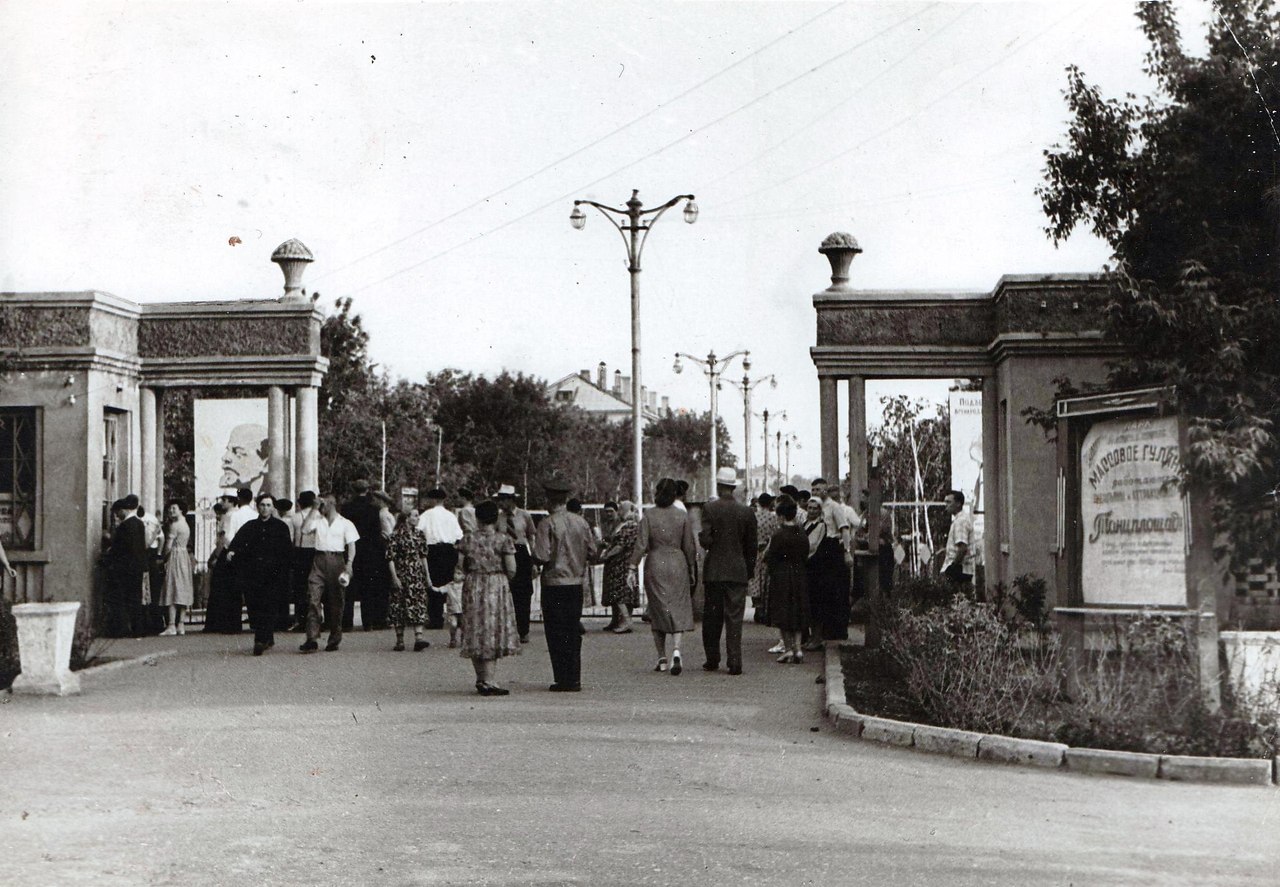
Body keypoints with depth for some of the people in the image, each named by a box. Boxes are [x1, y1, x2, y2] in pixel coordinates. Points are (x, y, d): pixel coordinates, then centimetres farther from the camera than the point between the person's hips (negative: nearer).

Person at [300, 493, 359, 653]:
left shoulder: (345, 524, 8)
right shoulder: (318, 521, 15)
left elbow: (351, 546, 3)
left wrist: (349, 565, -11)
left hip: (336, 560, -2)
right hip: (320, 560, 2)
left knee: (335, 602, 3)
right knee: (313, 599, -11)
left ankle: (334, 640, 13)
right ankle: (311, 640, -14)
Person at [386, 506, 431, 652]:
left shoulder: (418, 534, 9)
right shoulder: (396, 535, -7)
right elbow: (390, 558, -8)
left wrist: (427, 575, 14)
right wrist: (394, 577, -14)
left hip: (417, 575, 4)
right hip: (401, 575, -4)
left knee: (418, 604, -7)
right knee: (399, 606, 2)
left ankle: (418, 636, -14)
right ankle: (399, 640, 9)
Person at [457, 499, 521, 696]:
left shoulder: (468, 539, -1)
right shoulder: (503, 540, -7)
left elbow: (461, 567, -1)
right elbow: (511, 570, -10)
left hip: (472, 589, 3)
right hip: (497, 589, -3)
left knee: (475, 634, 11)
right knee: (493, 632, 1)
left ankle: (481, 679, 19)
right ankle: (488, 681, -5)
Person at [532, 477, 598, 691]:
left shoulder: (548, 524, -12)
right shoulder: (581, 522, 4)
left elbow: (541, 556, -17)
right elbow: (592, 551, 7)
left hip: (554, 583, -5)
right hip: (576, 583, 5)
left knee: (557, 634, 0)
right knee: (574, 632, 12)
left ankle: (564, 680, -1)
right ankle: (575, 679, 13)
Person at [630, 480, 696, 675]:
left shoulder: (648, 516, -4)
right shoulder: (683, 516, -1)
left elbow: (641, 544, -9)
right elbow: (689, 546, 3)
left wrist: (633, 569, -5)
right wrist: (692, 570, 12)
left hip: (655, 566, 0)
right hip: (677, 564, 0)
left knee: (657, 611, 9)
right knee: (678, 609, 3)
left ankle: (662, 658, 11)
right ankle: (676, 650, -18)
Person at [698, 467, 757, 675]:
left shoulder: (709, 508, -7)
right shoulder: (746, 512, -1)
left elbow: (706, 540, -12)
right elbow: (751, 546, 4)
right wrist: (750, 571, 14)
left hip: (714, 571, -1)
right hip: (738, 571, 1)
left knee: (711, 617, 10)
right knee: (734, 616, 1)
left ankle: (712, 659, 15)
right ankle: (734, 662, -4)